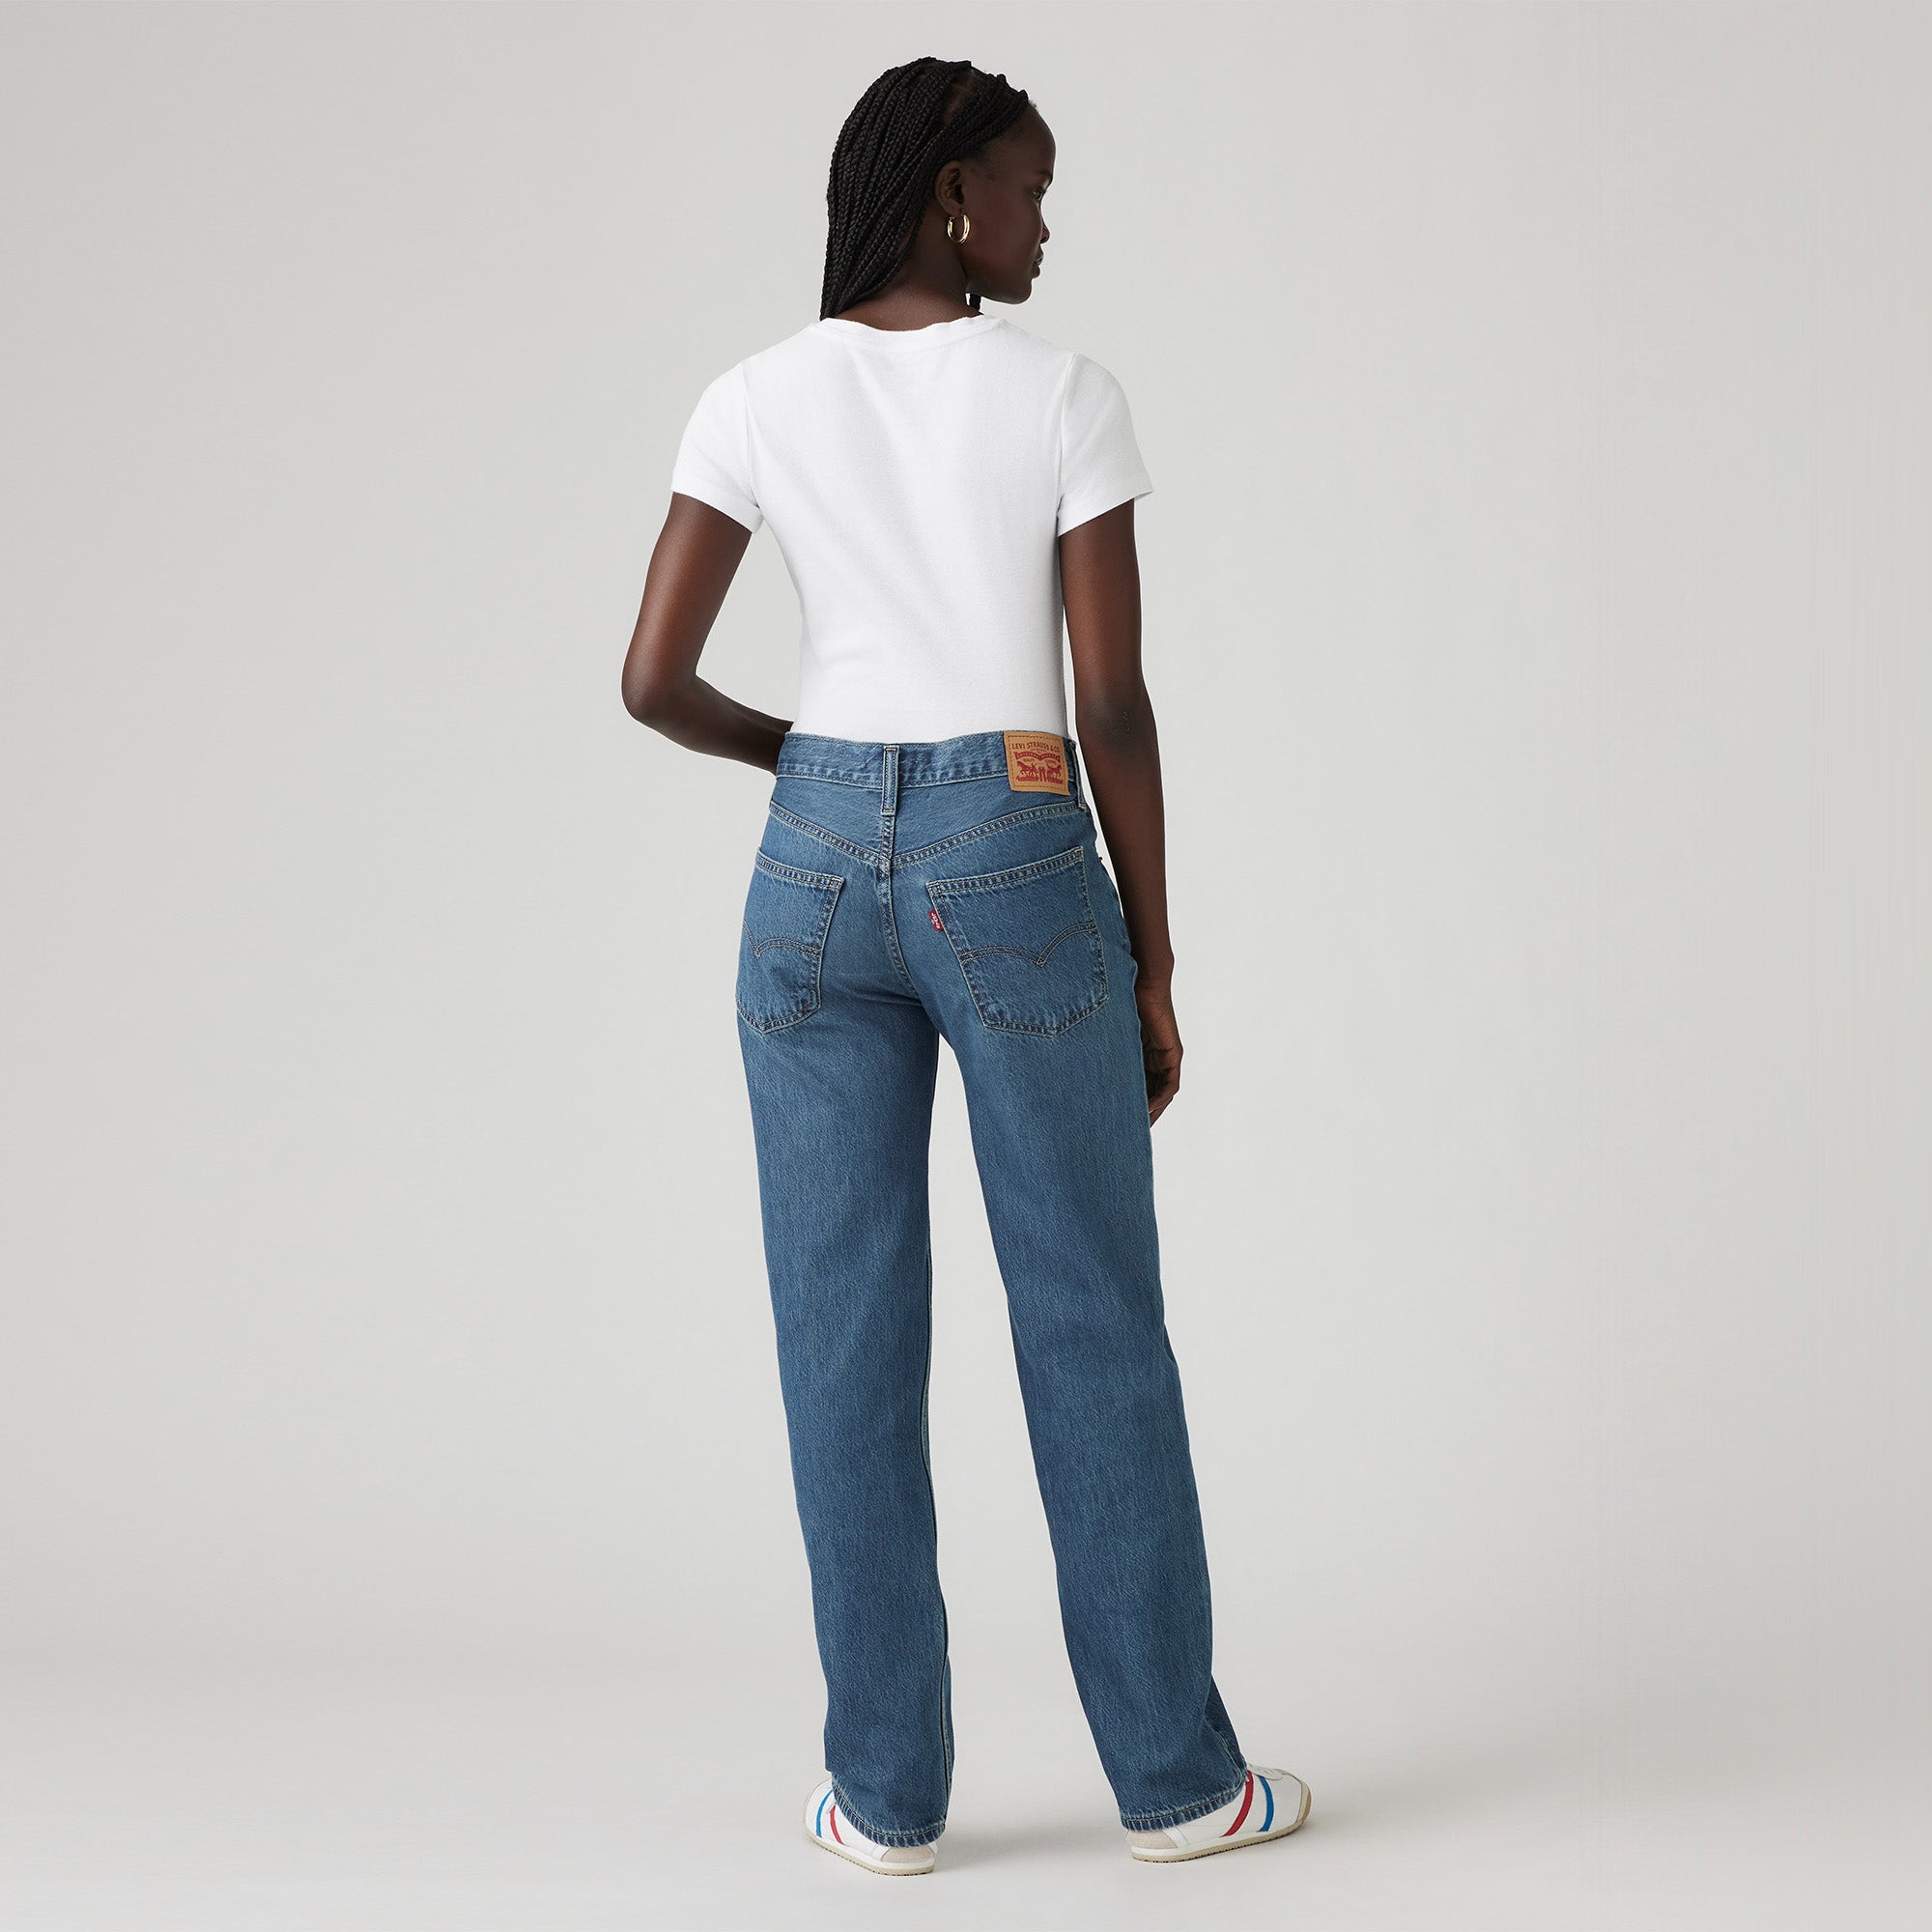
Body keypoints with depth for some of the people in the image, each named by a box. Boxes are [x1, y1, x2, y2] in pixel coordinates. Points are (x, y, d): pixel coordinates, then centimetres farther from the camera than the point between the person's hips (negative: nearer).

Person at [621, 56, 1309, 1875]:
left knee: (847, 1333, 7)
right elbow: (1114, 707, -7)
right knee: (1094, 1328, 7)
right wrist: (1153, 966, 1)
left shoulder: (752, 401, 1)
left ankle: (890, 1786, 13)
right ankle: (1172, 1773, 17)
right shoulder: (1066, 395, -7)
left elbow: (654, 682, -3)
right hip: (1017, 869, -2)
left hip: (819, 863, 3)